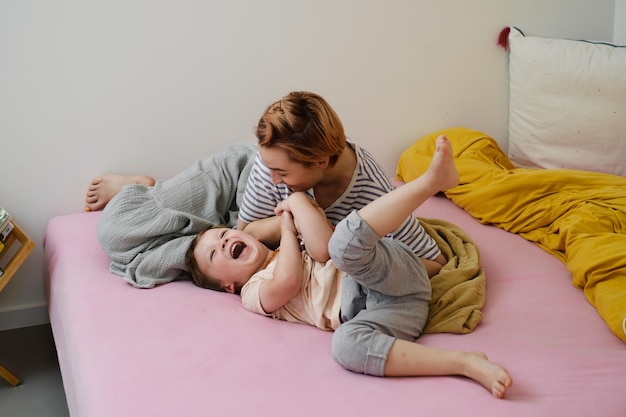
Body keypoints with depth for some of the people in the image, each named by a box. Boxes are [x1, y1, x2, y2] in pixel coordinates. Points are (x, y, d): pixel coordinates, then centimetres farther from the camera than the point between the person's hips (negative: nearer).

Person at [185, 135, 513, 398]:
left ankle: (434, 176, -30)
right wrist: (287, 230, 10)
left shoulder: (288, 253, 29)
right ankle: (465, 363, -39)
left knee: (347, 241, -29)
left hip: (394, 277, 1)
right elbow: (288, 283, -5)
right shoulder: (254, 294, 19)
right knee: (346, 345, -36)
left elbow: (329, 247, 6)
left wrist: (302, 205, 4)